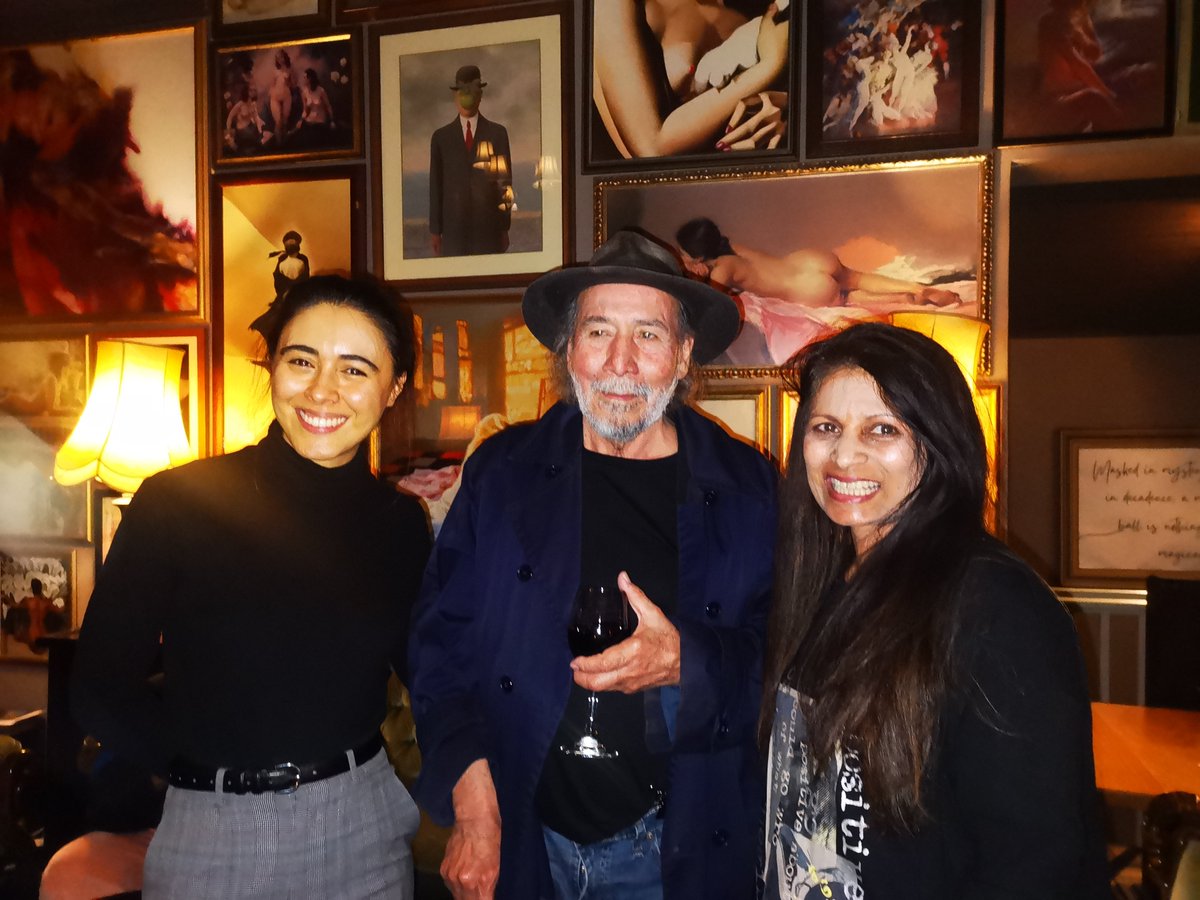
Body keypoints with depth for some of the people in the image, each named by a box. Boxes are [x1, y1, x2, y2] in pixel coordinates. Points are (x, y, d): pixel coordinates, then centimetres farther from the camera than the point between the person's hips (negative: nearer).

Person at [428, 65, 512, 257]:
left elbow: (505, 181, 7)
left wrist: (504, 227, 3)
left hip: (489, 227, 0)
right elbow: (435, 185, 9)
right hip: (453, 226, 1)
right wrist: (435, 230, 4)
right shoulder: (440, 137, 10)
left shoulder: (498, 133, 8)